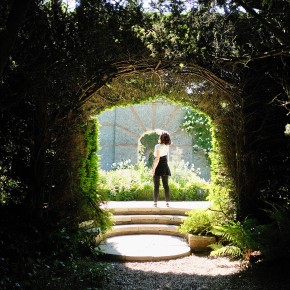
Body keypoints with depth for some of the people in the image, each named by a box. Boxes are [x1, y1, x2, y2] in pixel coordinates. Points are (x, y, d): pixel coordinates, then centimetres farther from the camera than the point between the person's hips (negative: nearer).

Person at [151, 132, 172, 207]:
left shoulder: (158, 146, -15)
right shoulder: (167, 146, 4)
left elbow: (157, 159, -19)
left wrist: (153, 169, -17)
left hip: (158, 167, -5)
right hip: (165, 167, 5)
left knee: (156, 186, 0)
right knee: (166, 185, 7)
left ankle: (155, 202, 1)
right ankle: (167, 202, 6)